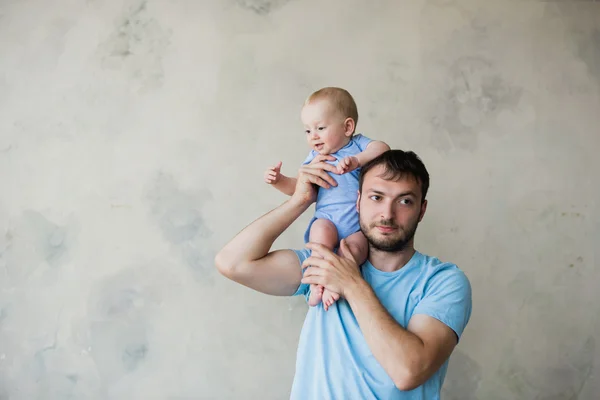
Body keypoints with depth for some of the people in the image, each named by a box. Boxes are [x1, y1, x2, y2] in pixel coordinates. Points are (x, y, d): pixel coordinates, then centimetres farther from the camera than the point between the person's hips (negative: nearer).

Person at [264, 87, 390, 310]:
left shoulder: (358, 145, 8)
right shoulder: (315, 158, 17)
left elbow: (382, 148, -14)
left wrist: (356, 160, -32)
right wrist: (279, 180, 3)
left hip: (358, 223, -1)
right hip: (328, 217, 1)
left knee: (356, 248, -33)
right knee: (321, 232, -34)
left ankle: (332, 284, -34)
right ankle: (317, 282, -30)